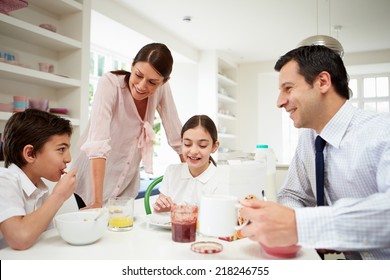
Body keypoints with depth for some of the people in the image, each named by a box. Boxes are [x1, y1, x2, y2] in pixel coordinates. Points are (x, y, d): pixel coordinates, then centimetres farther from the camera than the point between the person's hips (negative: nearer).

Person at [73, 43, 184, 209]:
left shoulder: (162, 89, -13)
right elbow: (98, 143, -33)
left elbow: (176, 135, -7)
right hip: (93, 180, -4)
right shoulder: (110, 83, -25)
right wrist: (97, 202, -38)